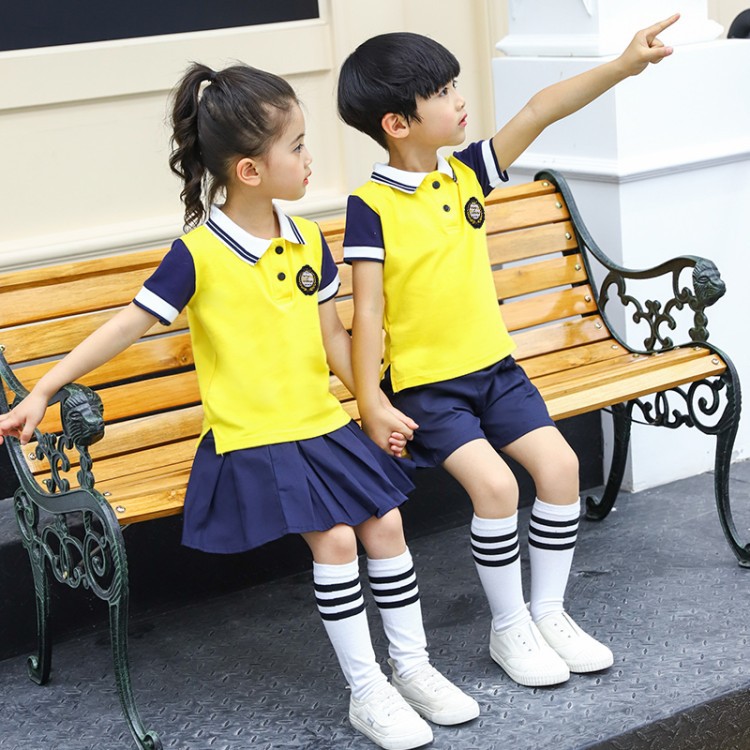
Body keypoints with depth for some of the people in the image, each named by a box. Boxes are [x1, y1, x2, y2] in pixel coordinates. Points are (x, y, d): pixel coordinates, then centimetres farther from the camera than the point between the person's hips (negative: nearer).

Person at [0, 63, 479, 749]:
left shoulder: (307, 239, 3)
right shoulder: (199, 254, -14)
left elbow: (332, 336, 11)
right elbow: (129, 325, -11)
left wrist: (376, 404, 11)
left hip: (322, 422, 6)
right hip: (251, 438, -6)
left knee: (385, 524, 1)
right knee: (334, 540, -15)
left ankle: (412, 666, 19)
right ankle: (366, 693, 0)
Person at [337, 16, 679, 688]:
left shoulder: (466, 174, 4)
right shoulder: (372, 205, -12)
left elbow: (537, 113, -2)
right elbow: (368, 309, -14)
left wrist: (623, 65, -9)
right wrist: (370, 402, -18)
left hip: (492, 367, 6)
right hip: (423, 385, -6)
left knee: (559, 463, -7)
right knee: (495, 483, -22)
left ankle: (549, 611, 11)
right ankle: (510, 628, -1)